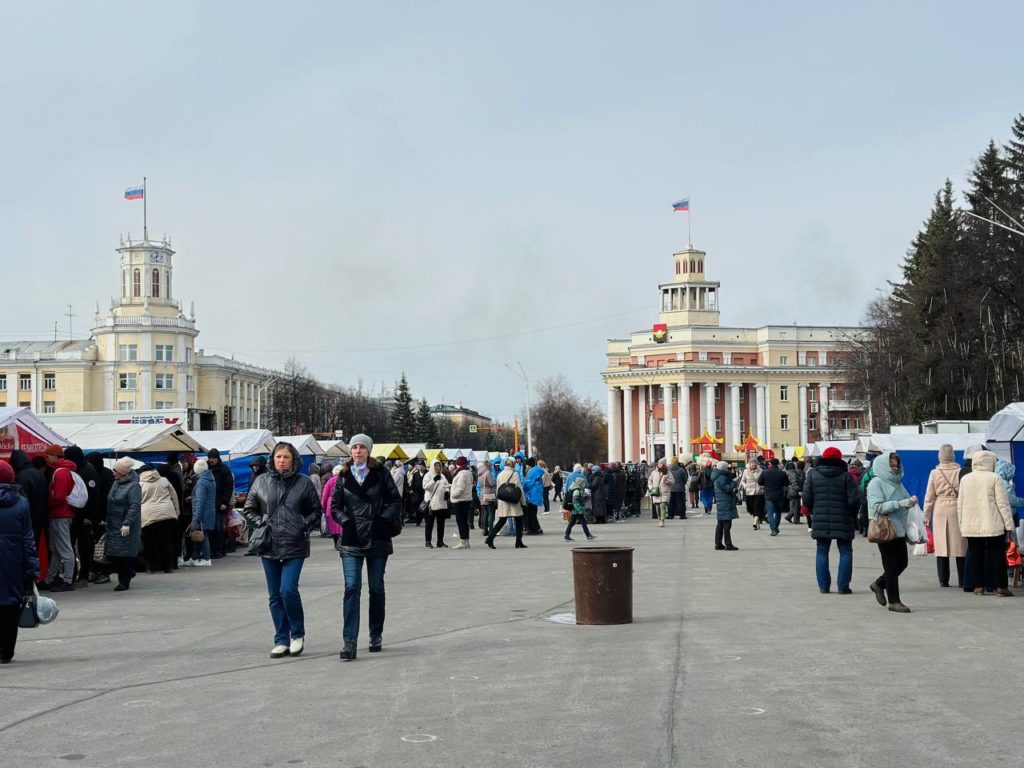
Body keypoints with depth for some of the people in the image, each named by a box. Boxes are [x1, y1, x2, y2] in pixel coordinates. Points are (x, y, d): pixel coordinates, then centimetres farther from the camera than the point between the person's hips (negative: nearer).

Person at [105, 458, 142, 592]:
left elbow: (135, 506, -20)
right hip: (114, 525, 8)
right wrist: (107, 521, 18)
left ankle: (124, 582, 6)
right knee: (111, 554, 8)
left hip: (126, 527, -8)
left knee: (125, 554, -4)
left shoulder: (133, 486, -15)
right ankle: (128, 573, 26)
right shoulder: (116, 483, 12)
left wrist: (127, 523, -25)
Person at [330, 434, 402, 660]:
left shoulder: (381, 473, 2)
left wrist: (384, 519, -10)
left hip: (377, 539, 0)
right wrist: (345, 521, -7)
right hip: (352, 540, 0)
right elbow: (335, 506, 10)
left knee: (376, 588, 10)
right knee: (352, 588, -10)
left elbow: (395, 500, 3)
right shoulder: (344, 476, 7)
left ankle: (376, 636, 24)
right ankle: (349, 642, -14)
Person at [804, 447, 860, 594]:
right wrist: (853, 515, 9)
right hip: (843, 521, -2)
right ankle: (843, 586, 4)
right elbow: (854, 500, -9)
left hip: (820, 521, 2)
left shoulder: (812, 474, 0)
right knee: (845, 552, 8)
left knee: (822, 552, 11)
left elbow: (807, 499, -2)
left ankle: (823, 586, 8)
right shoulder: (846, 476, -5)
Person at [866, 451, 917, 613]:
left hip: (899, 529, 8)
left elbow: (905, 499, 23)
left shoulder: (897, 482, 15)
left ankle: (879, 584, 30)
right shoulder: (876, 483, -8)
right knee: (891, 565, -3)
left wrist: (911, 501, 0)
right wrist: (899, 504, -23)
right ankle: (894, 601, 4)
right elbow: (877, 507, -17)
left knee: (902, 563, 11)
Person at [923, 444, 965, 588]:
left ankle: (943, 580, 3)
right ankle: (962, 580, 5)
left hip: (940, 511, 1)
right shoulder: (960, 472, -3)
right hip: (956, 510, -1)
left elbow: (929, 496, 2)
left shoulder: (934, 473, -1)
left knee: (941, 545, 4)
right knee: (960, 546, 5)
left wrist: (927, 515, 9)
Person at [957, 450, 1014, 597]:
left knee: (976, 556, 7)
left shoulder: (965, 479, 7)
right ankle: (1001, 587, 3)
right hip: (993, 525, -3)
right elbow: (1003, 503, -7)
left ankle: (979, 586, 7)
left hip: (971, 526, 3)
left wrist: (961, 524, 17)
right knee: (998, 556, 3)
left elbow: (960, 505, 10)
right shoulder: (995, 478, -6)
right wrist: (1009, 524, -3)